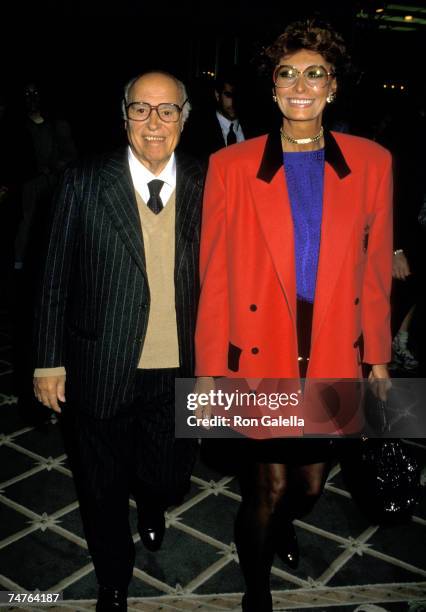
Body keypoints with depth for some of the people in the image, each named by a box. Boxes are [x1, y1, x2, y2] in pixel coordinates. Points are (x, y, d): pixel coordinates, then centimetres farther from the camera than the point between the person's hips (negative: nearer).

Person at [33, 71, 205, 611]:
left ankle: (150, 505, 56)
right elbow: (56, 280, -3)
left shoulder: (206, 187, -2)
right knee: (102, 490, 16)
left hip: (179, 373, 1)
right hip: (101, 373, -1)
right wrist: (49, 361, -3)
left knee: (168, 480, 15)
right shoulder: (85, 184, -7)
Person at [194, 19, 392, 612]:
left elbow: (375, 269, 5)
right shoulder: (231, 166, -5)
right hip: (259, 360, -2)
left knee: (311, 482, 20)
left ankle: (281, 523, 58)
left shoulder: (371, 162, 1)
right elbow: (213, 278, -4)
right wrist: (209, 369, -4)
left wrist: (378, 356, 8)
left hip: (335, 361, 3)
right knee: (270, 485, 9)